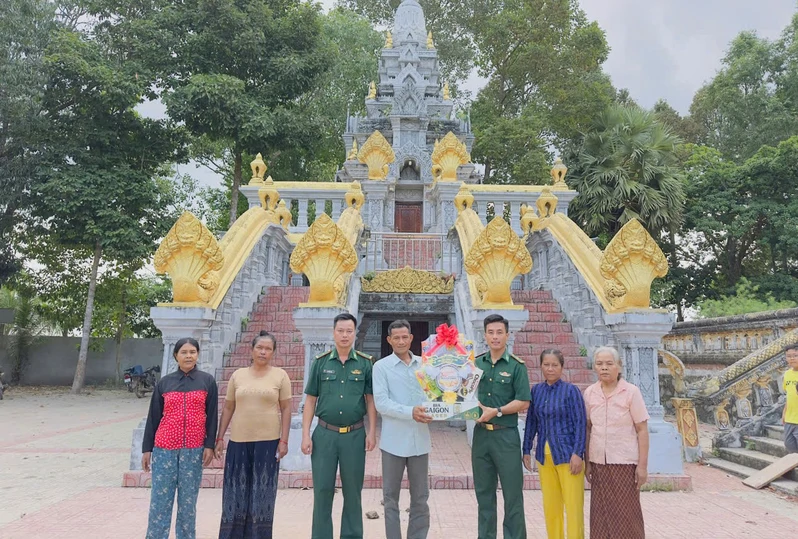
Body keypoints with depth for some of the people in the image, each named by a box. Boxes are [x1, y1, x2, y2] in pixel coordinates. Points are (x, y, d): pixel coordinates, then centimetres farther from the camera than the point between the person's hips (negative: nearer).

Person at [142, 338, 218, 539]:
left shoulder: (207, 381, 2)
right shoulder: (164, 383, 4)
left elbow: (212, 416, 1)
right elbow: (153, 417, 7)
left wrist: (209, 445, -5)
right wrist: (147, 448, 5)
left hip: (194, 450, -1)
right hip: (165, 449, 1)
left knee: (188, 500, 7)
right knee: (160, 500, 3)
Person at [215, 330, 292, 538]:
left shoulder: (280, 375, 0)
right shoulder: (237, 375, 6)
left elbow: (286, 409, -1)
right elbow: (228, 408, 10)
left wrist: (284, 440, -6)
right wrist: (219, 438, 7)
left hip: (268, 441, -2)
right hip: (238, 441, 2)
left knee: (262, 492, 6)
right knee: (236, 491, 9)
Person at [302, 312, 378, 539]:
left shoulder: (365, 363, 2)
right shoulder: (320, 362, 3)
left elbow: (371, 399, 4)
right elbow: (310, 400, 4)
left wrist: (372, 432, -4)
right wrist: (306, 435, -1)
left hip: (355, 435, 0)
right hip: (325, 433, 0)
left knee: (353, 490, 10)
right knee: (322, 489, 7)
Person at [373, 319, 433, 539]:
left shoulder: (424, 364, 8)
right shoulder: (381, 366, -2)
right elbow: (381, 403, -12)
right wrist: (410, 412, -23)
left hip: (419, 439, 3)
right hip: (394, 440, -2)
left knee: (420, 498, 11)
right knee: (391, 497, 9)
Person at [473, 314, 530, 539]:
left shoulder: (516, 366, -5)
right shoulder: (476, 363, 6)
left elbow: (523, 402, -9)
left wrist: (496, 411, -15)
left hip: (506, 435, -4)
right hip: (481, 433, 4)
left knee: (513, 493, 3)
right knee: (484, 493, 14)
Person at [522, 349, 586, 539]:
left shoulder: (571, 390, -7)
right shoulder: (536, 390, 5)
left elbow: (580, 424, -8)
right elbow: (531, 422, 10)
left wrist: (577, 453, -14)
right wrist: (527, 450, 9)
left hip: (567, 454, -4)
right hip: (544, 455, 4)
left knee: (573, 505, 0)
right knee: (550, 506, 13)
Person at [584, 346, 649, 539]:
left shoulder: (631, 392, -7)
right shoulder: (590, 393, 2)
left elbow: (642, 430, -6)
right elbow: (588, 429, 8)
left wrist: (643, 465, -9)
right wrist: (587, 462, 7)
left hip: (625, 462, -3)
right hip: (598, 463, 3)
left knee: (626, 515, 4)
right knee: (601, 514, 8)